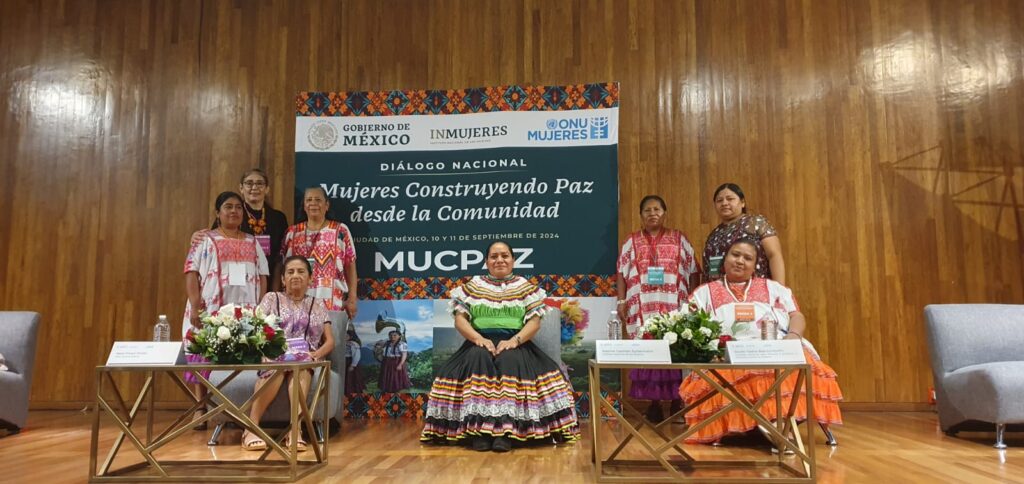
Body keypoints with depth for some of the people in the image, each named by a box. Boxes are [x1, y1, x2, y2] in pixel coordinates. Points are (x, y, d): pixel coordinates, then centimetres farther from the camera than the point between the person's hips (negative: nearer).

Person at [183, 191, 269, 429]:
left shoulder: (252, 243, 16)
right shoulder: (205, 240, 8)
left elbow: (262, 277, 13)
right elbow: (192, 273, -1)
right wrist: (195, 306, -13)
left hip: (245, 311, 2)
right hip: (211, 309, -2)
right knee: (204, 357, -4)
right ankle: (200, 410, 2)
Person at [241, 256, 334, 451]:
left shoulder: (318, 305, 21)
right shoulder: (271, 298, 18)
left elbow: (330, 340, 13)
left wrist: (316, 354, -9)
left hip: (306, 361, 1)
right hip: (273, 355, 0)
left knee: (300, 364, -38)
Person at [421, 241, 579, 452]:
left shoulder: (526, 287, 13)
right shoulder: (472, 286, 14)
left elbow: (535, 321, 3)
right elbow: (460, 319, 6)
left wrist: (514, 340, -15)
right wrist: (478, 338, -13)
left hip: (515, 344, 0)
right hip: (481, 342, 1)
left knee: (511, 362, -35)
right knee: (478, 359, -35)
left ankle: (506, 430, -39)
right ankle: (478, 427, -36)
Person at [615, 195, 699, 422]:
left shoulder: (679, 239, 10)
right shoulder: (632, 241, 11)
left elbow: (692, 271, 8)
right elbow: (622, 273, 9)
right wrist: (621, 301, -1)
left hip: (674, 307, 0)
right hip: (644, 308, 0)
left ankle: (676, 400, 9)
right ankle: (653, 401, 7)